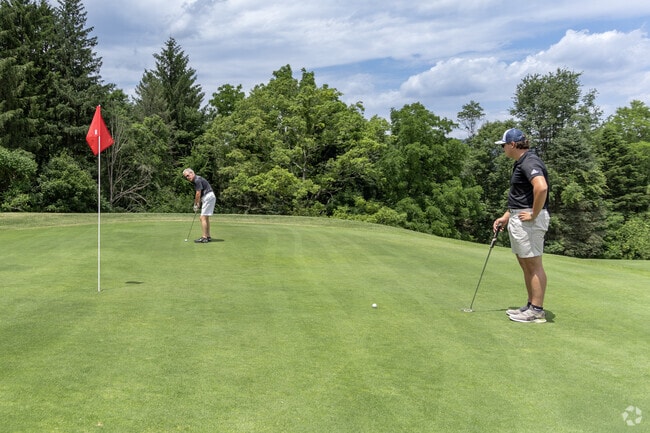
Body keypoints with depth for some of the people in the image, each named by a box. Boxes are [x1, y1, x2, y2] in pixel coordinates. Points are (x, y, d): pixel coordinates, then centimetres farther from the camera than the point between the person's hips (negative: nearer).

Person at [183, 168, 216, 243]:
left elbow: (198, 194, -13)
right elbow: (199, 194, 17)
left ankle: (204, 237, -11)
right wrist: (198, 204, 10)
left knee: (203, 218, -11)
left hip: (208, 197, -11)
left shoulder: (197, 180, -14)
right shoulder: (196, 180, 17)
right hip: (209, 198, 11)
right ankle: (208, 237, 16)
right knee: (206, 218, 13)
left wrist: (196, 204, -4)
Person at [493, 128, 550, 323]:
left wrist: (534, 214, -24)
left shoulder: (529, 162, -17)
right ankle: (531, 305, 23)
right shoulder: (520, 163, 17)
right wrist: (505, 217, 21)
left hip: (528, 221, -11)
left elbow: (541, 187, -34)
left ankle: (537, 311, 2)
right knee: (525, 265, 15)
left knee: (534, 265, -4)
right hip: (518, 219, 11)